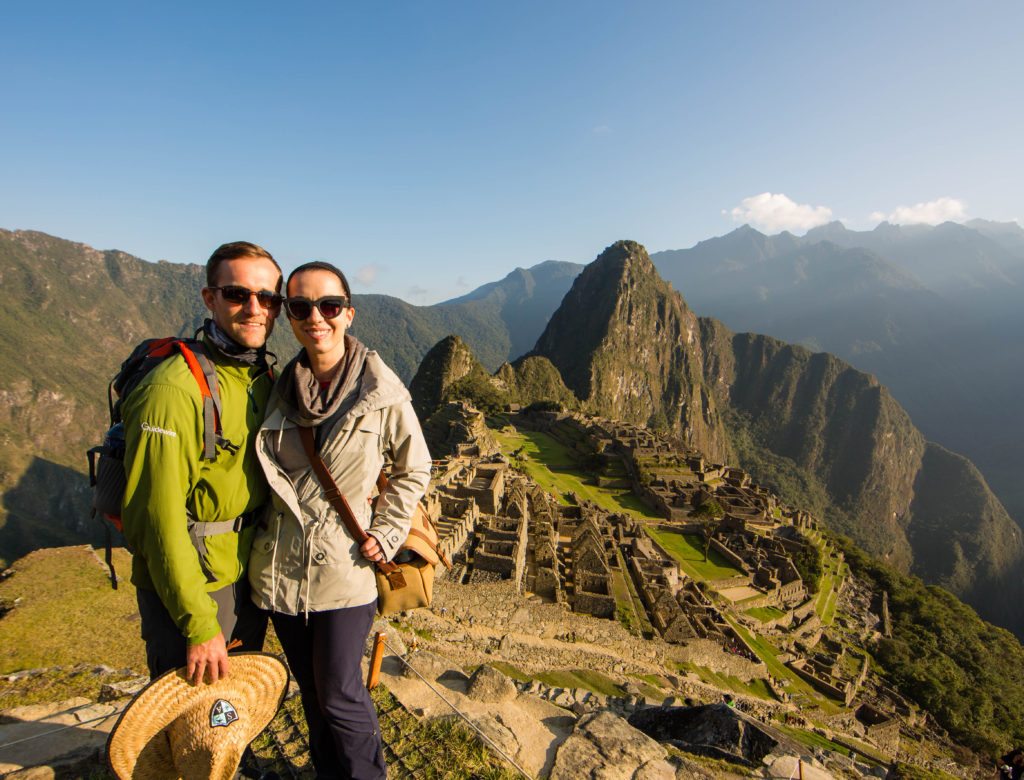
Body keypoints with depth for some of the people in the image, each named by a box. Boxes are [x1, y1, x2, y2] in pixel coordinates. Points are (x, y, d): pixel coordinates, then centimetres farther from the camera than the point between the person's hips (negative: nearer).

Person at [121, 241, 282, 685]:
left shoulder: (266, 379, 3)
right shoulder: (174, 389, -21)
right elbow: (158, 517, -22)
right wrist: (198, 625, -19)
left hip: (249, 577, 7)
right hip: (187, 588, -7)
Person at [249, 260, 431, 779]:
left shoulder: (381, 393, -12)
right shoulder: (280, 390, 0)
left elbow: (414, 469, 0)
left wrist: (386, 534, -7)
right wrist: (262, 530, 8)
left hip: (343, 568, -4)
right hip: (279, 567, 4)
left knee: (340, 697, 7)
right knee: (311, 693, 20)